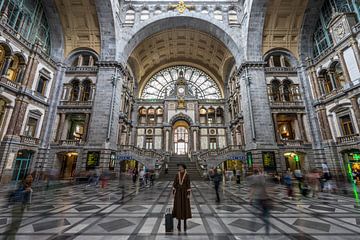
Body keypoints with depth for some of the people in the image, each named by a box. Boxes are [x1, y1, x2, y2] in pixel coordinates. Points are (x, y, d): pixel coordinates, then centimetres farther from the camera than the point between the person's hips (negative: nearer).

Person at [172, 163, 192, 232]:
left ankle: (185, 224, 19)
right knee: (178, 207, 4)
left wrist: (188, 194, -9)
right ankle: (179, 223, 21)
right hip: (178, 192, 1)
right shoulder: (177, 175, 1)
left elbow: (188, 185, -5)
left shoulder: (187, 175, -5)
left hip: (184, 192, -1)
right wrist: (173, 193, -1)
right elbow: (174, 184, 3)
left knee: (185, 207, 3)